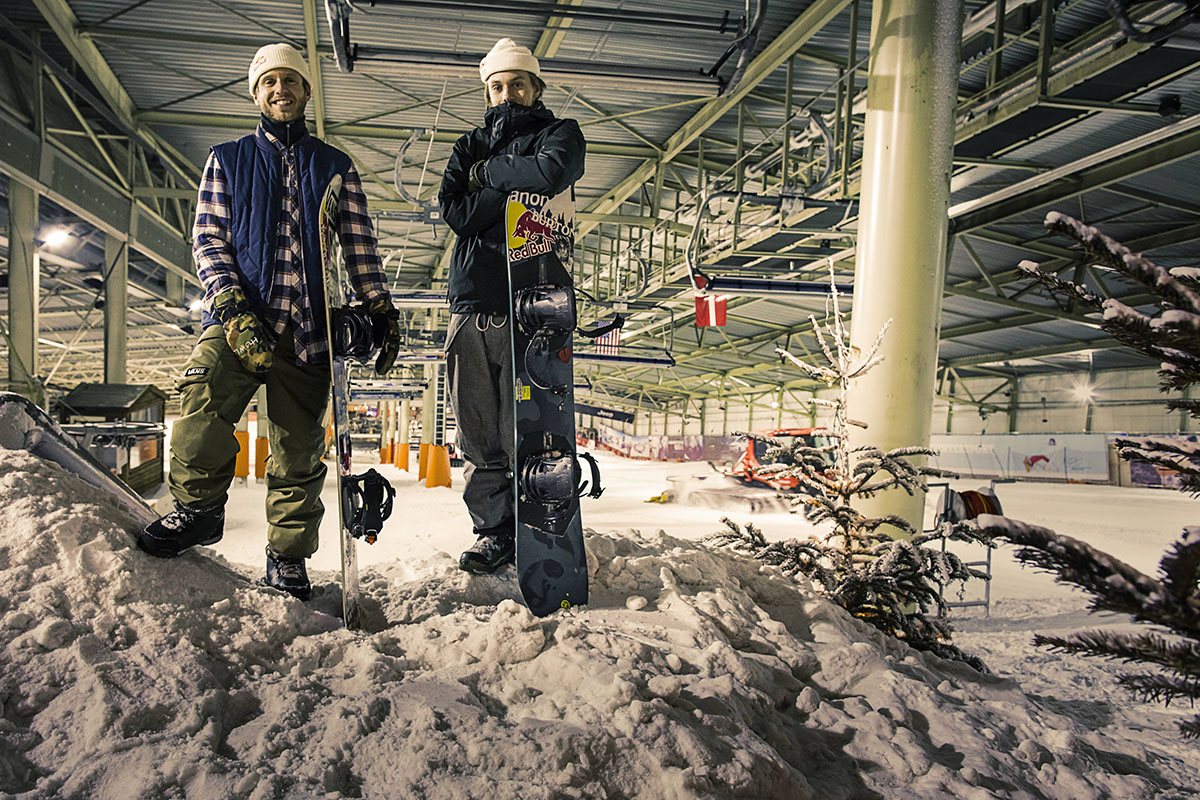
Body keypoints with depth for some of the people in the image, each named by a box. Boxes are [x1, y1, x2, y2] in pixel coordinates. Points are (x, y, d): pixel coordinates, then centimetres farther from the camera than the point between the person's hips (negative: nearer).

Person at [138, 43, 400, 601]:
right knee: (203, 403, -25)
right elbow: (208, 238, 8)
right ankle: (199, 509, 0)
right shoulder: (227, 160, 17)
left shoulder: (335, 167, 18)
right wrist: (233, 306, -9)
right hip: (238, 316, 0)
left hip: (308, 327, 1)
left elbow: (359, 246, 15)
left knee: (298, 449, 0)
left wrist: (380, 308, 2)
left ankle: (288, 554, 14)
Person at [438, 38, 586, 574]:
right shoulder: (470, 147, 23)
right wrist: (513, 185, -5)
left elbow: (550, 175, -13)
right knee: (479, 435, 4)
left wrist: (489, 173, 1)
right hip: (471, 306, 4)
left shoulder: (559, 134, 12)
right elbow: (455, 213, 5)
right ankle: (494, 531, 14)